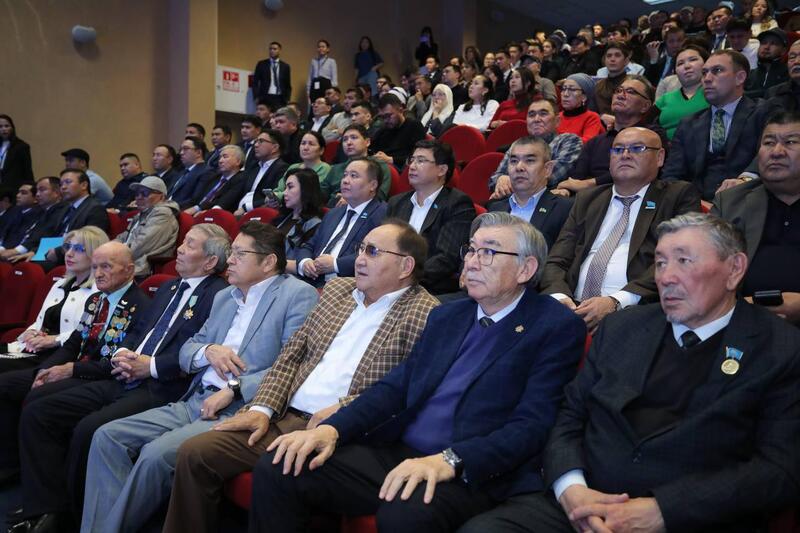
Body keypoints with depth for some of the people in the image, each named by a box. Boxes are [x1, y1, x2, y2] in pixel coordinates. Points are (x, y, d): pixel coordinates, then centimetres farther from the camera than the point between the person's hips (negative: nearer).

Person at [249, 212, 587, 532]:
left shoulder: (556, 328, -3)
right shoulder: (446, 316, 17)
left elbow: (531, 425, -13)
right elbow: (396, 387, 11)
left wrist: (448, 461, -27)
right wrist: (332, 429, -5)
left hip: (472, 473, -5)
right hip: (397, 455, 6)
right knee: (277, 470, -11)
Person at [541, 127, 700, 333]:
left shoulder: (679, 195, 10)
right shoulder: (586, 199, 22)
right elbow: (557, 261, 13)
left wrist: (616, 301, -17)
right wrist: (559, 296, -10)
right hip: (575, 308, 3)